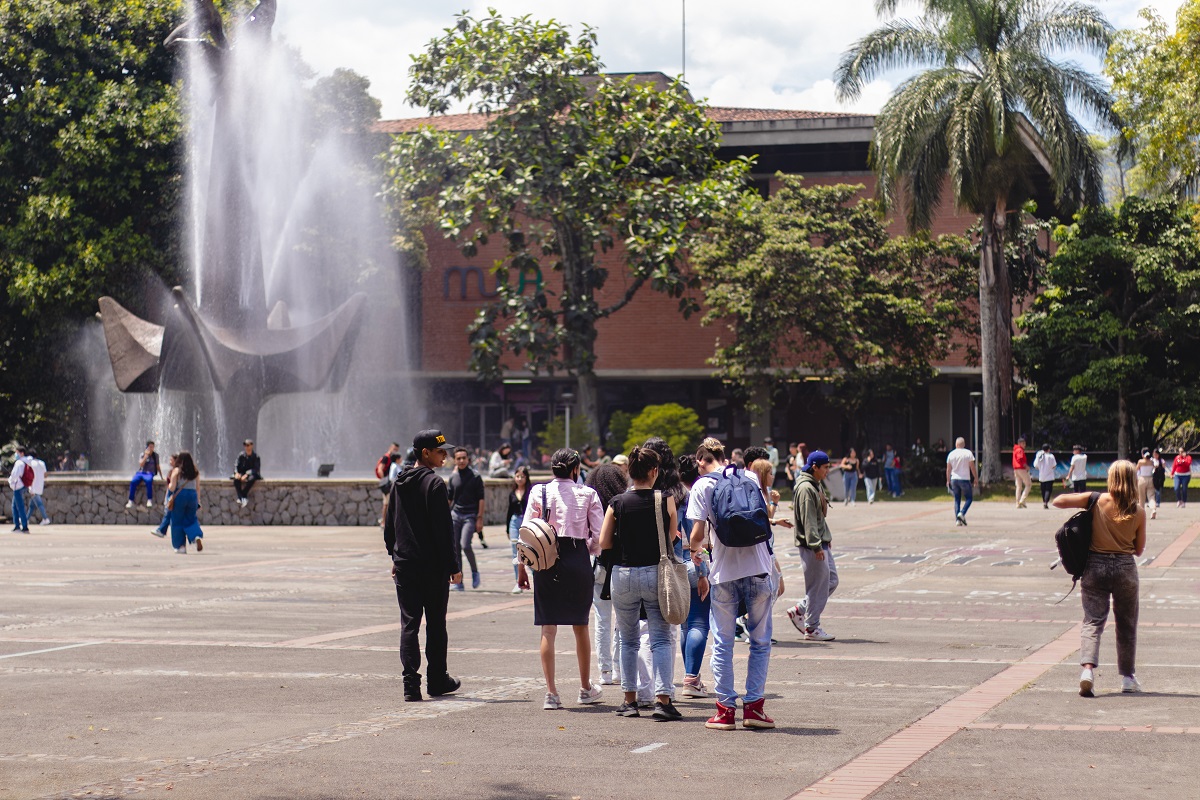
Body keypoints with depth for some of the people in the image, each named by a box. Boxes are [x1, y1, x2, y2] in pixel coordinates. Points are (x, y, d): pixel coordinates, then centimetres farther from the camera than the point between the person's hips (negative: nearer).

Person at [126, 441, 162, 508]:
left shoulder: (155, 455, 11)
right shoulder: (142, 454, 6)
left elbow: (158, 467, 18)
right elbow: (141, 464, -8)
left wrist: (161, 477, 15)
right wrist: (146, 455, -12)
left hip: (149, 473, 0)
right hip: (141, 472, 0)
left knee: (149, 481, -38)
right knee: (133, 482, -31)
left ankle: (149, 500, -34)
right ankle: (130, 501, -26)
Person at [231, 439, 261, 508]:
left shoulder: (256, 457, -6)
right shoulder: (241, 455, 3)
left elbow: (256, 469, -13)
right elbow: (236, 466, 3)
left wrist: (247, 474, -26)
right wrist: (237, 473, -18)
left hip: (252, 474, -3)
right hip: (242, 474, 3)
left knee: (251, 479, -39)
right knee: (236, 479, -31)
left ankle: (243, 496, -34)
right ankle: (241, 498, -38)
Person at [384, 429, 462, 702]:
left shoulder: (399, 482, 10)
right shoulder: (434, 483, -12)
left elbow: (389, 525, 16)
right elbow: (443, 529, -15)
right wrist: (454, 566, -11)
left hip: (404, 566, 5)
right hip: (433, 567, -5)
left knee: (409, 624, 3)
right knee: (436, 624, 8)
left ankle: (411, 684, -5)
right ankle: (437, 681, 17)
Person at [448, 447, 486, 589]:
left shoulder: (475, 476, -1)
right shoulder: (453, 477, 9)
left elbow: (481, 498, -2)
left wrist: (479, 518, -8)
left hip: (470, 515, -4)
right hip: (455, 515, 4)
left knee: (465, 545, -19)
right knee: (455, 549, 1)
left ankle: (475, 571, 4)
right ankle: (458, 582, 6)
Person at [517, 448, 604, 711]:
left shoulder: (539, 492, 1)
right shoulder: (588, 494, 0)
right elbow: (600, 536, -2)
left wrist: (521, 568, 7)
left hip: (546, 561, 0)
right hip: (578, 561, 0)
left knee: (548, 628, 3)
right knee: (581, 627, 16)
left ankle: (551, 693, -2)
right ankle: (586, 688, 28)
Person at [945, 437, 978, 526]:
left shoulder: (951, 454, 4)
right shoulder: (968, 453, -5)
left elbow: (948, 469, 7)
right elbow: (972, 467, -4)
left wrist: (948, 480, 17)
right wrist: (976, 478, 6)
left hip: (954, 479, 3)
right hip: (965, 479, -3)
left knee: (957, 500, 10)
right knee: (969, 498, 8)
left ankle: (957, 519, 2)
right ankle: (962, 513, -15)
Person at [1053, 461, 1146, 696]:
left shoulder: (1097, 501, -7)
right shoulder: (1138, 511, -4)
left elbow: (1058, 501, -7)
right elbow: (1139, 549, 3)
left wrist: (1079, 498, 10)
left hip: (1095, 566, 0)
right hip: (1125, 568, 0)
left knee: (1093, 621, 0)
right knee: (1126, 625, 16)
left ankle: (1088, 668, -23)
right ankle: (1128, 677, 24)